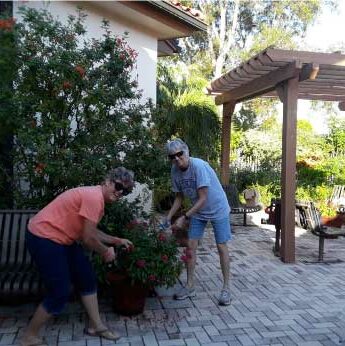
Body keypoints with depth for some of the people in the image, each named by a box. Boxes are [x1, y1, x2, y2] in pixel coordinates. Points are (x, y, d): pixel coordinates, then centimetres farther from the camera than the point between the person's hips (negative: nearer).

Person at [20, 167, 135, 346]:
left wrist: (117, 240, 17)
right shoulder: (95, 197, -23)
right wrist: (105, 252, -4)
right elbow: (88, 239, -21)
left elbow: (91, 232, 18)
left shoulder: (96, 197, 9)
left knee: (87, 279, 13)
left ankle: (95, 326, 28)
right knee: (60, 293, -3)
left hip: (61, 238, 10)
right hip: (44, 238, -10)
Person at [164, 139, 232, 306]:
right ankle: (190, 286, 15)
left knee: (221, 247, -2)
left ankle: (226, 288, 11)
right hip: (197, 211, 6)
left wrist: (184, 218, -33)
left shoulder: (199, 166, -29)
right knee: (190, 246, 2)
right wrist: (168, 218, -6)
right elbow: (179, 198, 2)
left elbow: (202, 199, -29)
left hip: (218, 209, -6)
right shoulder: (175, 171, -10)